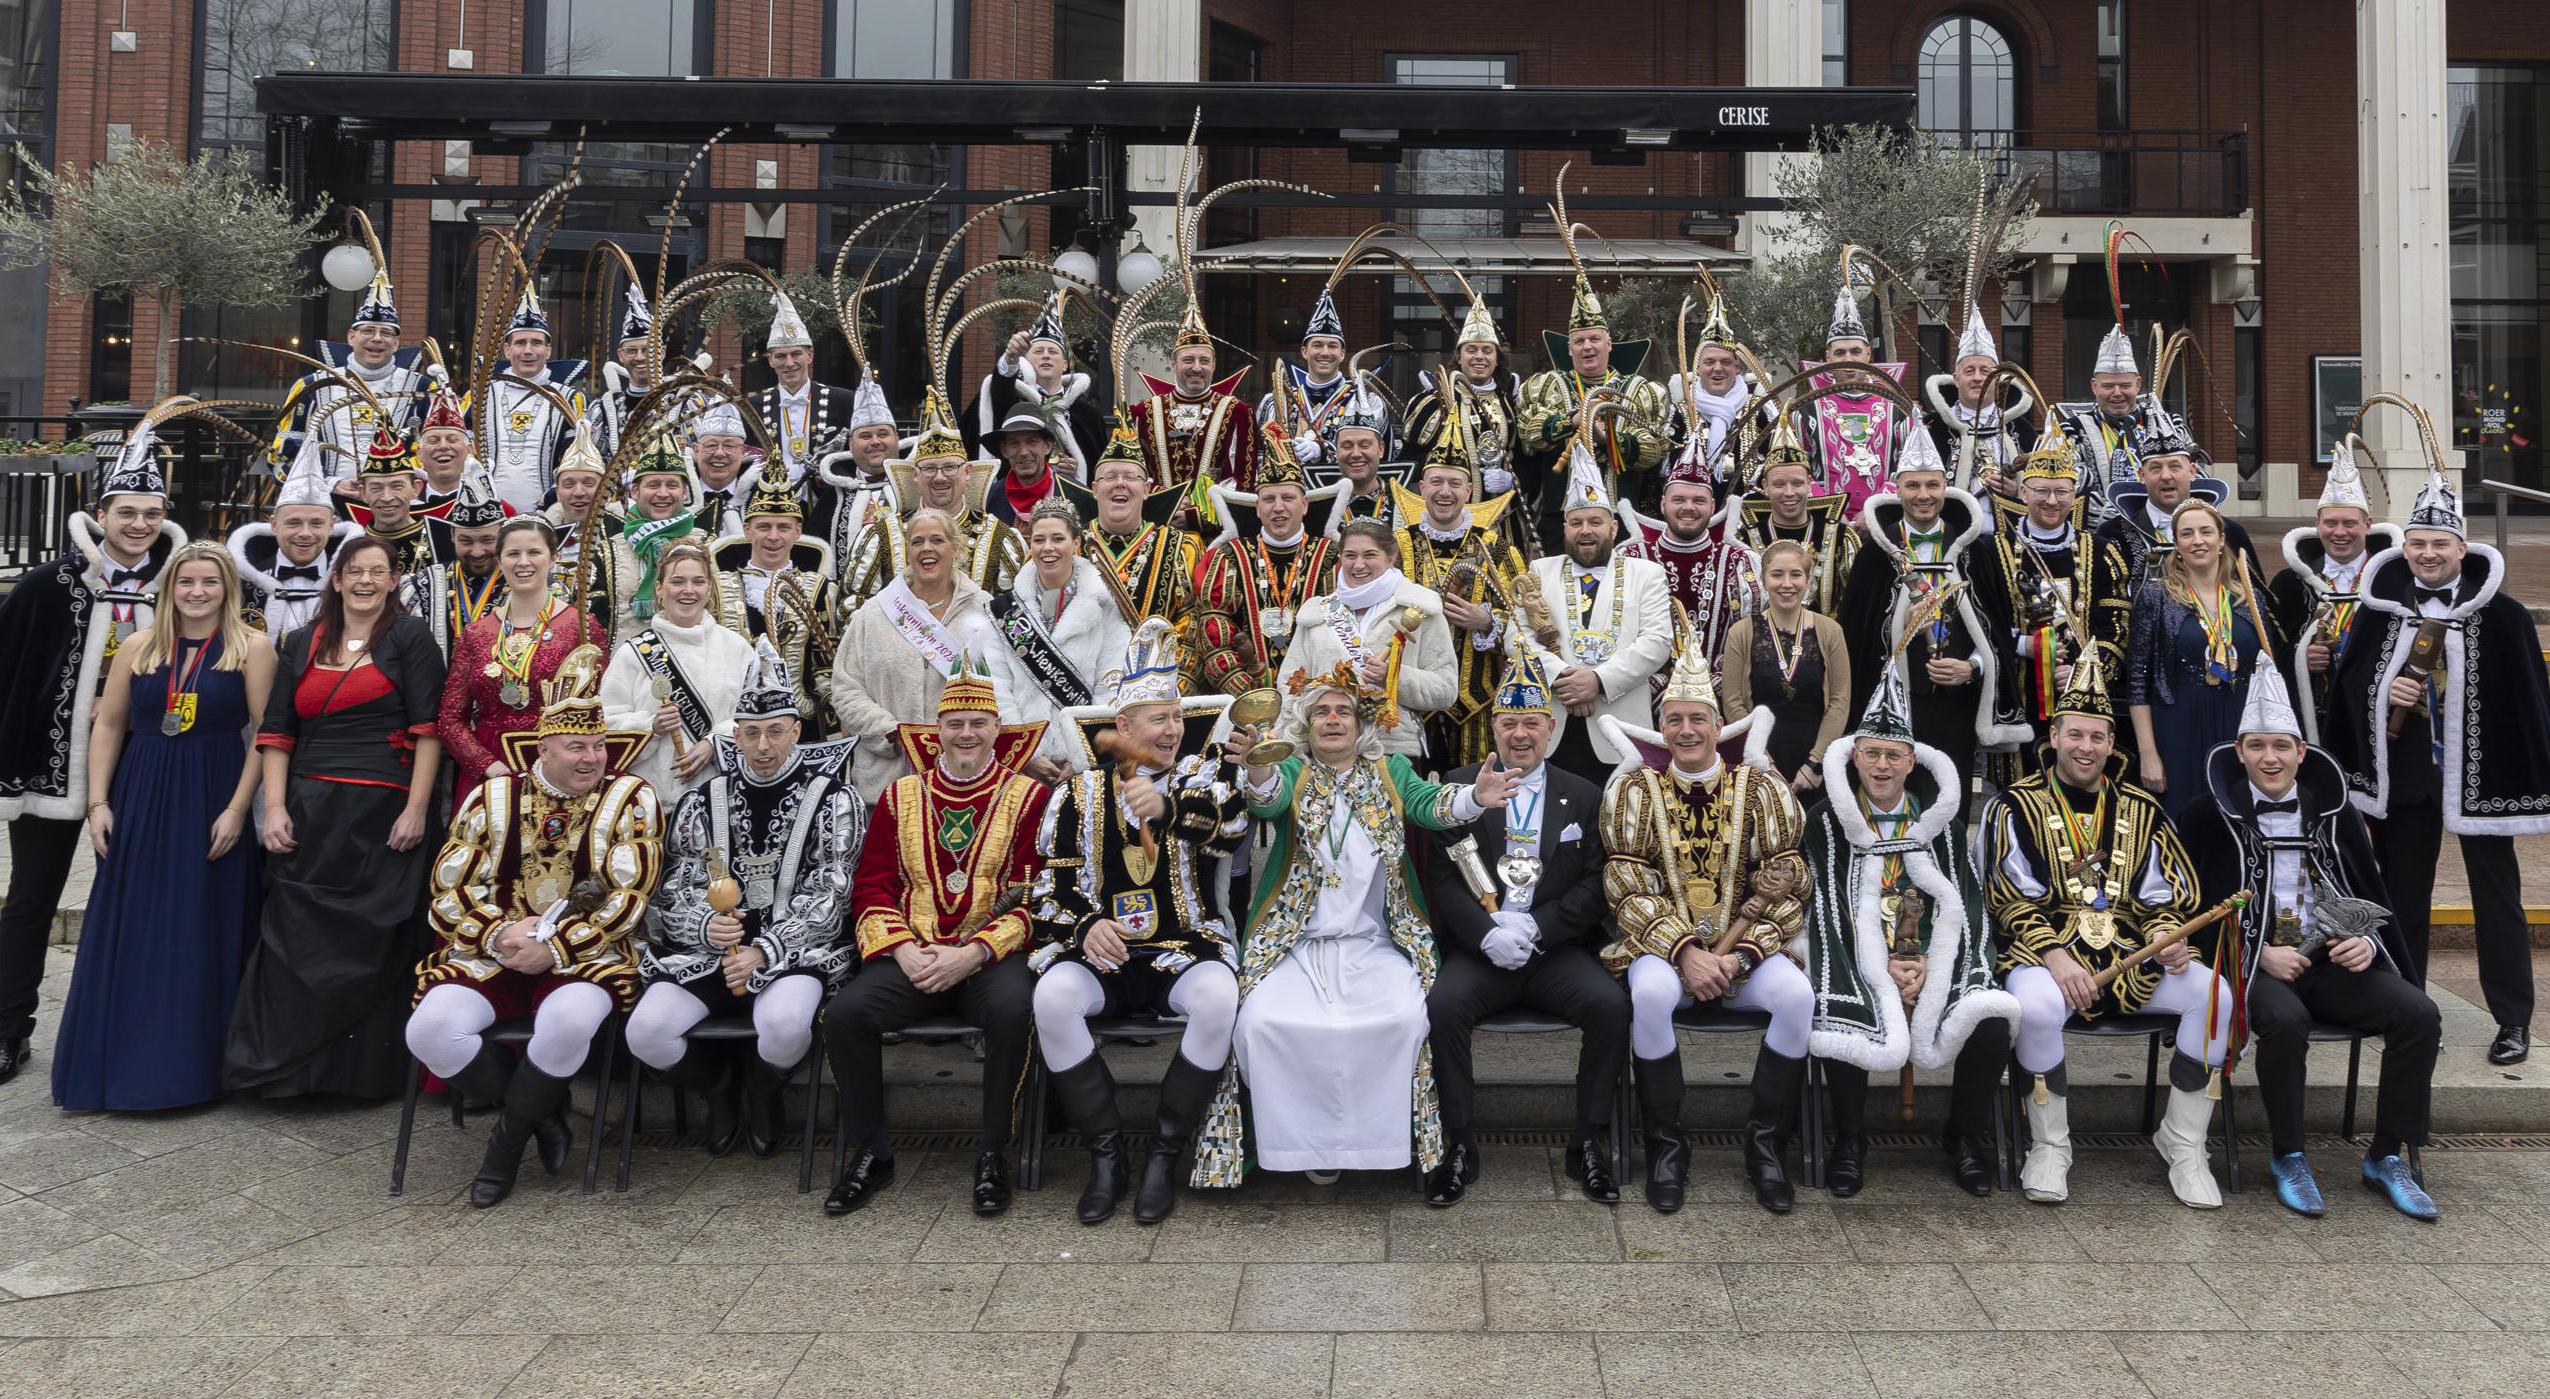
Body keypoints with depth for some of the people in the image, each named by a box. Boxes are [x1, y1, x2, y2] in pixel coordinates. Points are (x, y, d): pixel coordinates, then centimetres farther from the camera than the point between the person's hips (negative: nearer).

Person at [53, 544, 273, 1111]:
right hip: (140, 801, 3)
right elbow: (108, 724, 9)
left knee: (201, 936, 3)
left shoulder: (251, 647, -4)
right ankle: (120, 1062, 18)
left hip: (213, 803, -3)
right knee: (128, 935, 6)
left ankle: (193, 1065, 15)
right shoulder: (139, 647, 6)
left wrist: (236, 809, -13)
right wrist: (99, 802, 2)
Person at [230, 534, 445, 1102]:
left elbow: (427, 728, -5)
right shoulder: (302, 644, 14)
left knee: (372, 943, 0)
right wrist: (275, 808, 0)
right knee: (295, 937, 1)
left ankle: (367, 1067, 10)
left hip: (383, 812, -3)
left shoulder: (409, 638, 2)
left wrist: (417, 808, -12)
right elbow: (276, 733, 12)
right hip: (307, 812, 3)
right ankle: (281, 1060, 11)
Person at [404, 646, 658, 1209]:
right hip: (491, 952, 3)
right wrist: (500, 935, -13)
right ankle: (543, 1116, 1)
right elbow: (447, 893, 6)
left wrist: (555, 948, -15)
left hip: (585, 955, -3)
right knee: (429, 1031, -24)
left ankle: (507, 1141, -5)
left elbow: (629, 899, -7)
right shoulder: (491, 797, 7)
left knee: (567, 1025, -35)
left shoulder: (631, 799, 0)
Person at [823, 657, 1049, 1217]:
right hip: (912, 956, 3)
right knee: (844, 1012, -23)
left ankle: (992, 1152, -14)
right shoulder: (901, 796, 14)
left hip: (993, 956, -3)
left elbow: (1036, 898, -4)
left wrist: (973, 954, -16)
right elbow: (871, 888, 11)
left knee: (1013, 1008, -34)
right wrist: (903, 951, -8)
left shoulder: (1029, 796, 4)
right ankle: (870, 1154, -4)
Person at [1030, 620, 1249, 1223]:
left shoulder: (1200, 775, 10)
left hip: (1186, 947, 0)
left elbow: (1233, 826, -13)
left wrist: (1166, 809, -32)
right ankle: (1107, 1155, -15)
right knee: (1053, 997, -31)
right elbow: (1051, 886, 7)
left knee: (1219, 998, -33)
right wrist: (1085, 926, -14)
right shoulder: (1081, 791, 12)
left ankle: (1164, 1156, -15)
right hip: (1099, 949, 1)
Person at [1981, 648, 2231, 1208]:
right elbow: (2008, 899, -5)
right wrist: (2055, 957, -19)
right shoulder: (2015, 806, 2)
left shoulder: (2142, 809, 14)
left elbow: (2167, 893, 14)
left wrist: (2166, 941, -8)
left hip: (2133, 957, 4)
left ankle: (2183, 1144, -3)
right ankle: (2050, 1148, -13)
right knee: (2036, 1005, -37)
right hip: (2045, 953, -4)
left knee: (2214, 992, -22)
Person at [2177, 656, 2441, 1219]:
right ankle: (2288, 1157, -15)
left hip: (2334, 962, 4)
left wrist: (2368, 943, -3)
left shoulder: (2334, 812, 13)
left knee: (2419, 1014, -21)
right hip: (2253, 964, -4)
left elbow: (2372, 896, 18)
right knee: (2286, 1020, -35)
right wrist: (2260, 954, -11)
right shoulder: (2211, 818, 3)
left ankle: (2387, 1156, -4)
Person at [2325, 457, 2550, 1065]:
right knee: (2402, 894, 11)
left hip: (2480, 771, -3)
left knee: (2496, 895, 6)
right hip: (2401, 770, 3)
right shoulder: (2381, 605, 1)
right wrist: (2382, 690, -11)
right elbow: (2349, 676, 10)